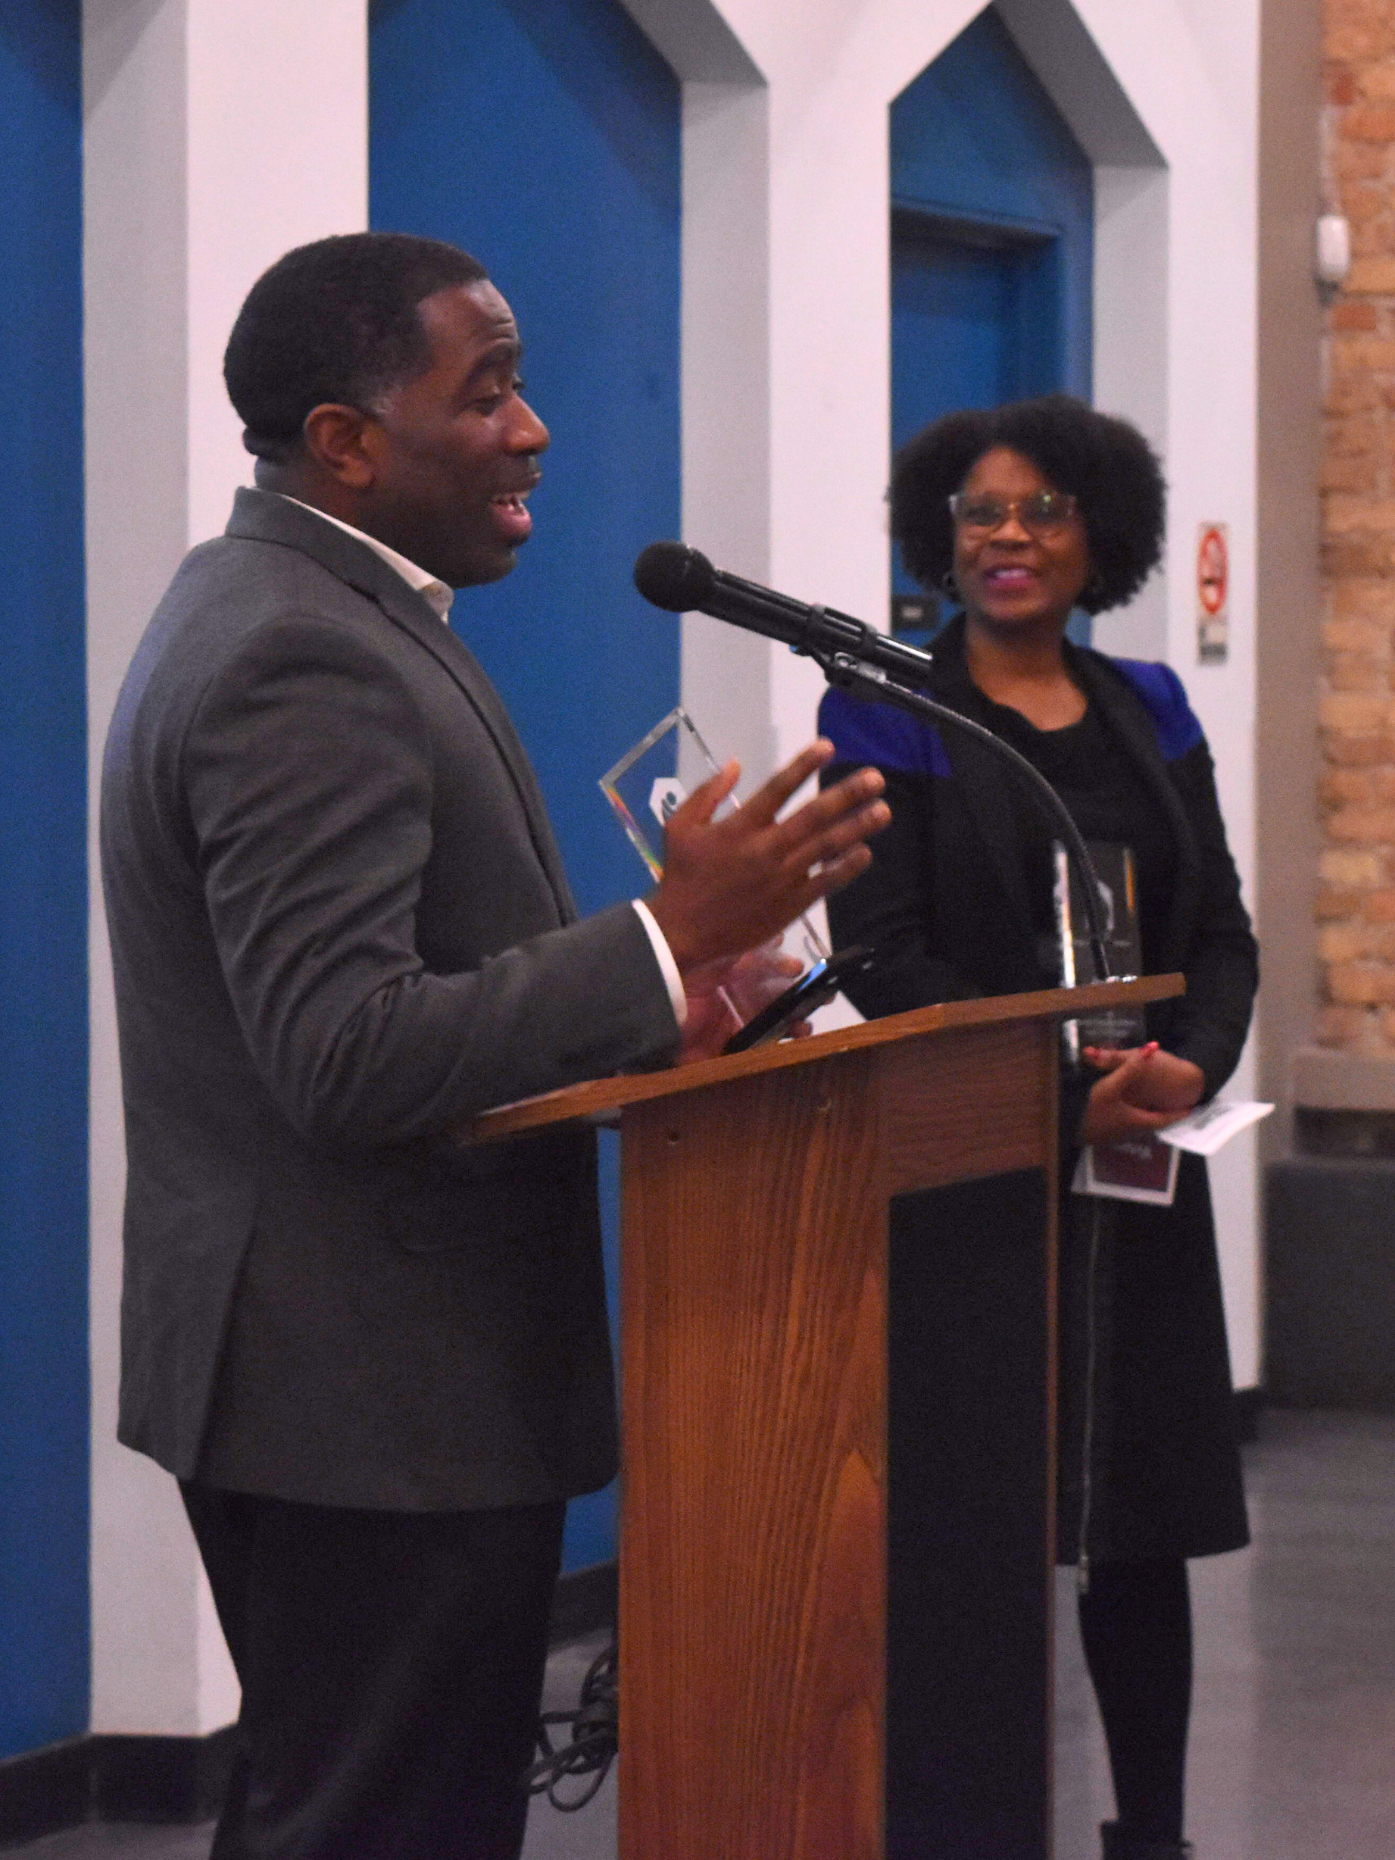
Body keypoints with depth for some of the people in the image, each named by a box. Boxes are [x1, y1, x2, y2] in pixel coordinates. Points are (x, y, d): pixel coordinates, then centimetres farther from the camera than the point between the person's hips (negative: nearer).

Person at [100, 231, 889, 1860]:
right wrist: (671, 933, -26)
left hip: (313, 1376, 11)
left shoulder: (279, 610, 14)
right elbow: (347, 1058, -27)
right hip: (379, 1398, -11)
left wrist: (635, 1001, 11)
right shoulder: (305, 665, -19)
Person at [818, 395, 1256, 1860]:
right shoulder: (888, 717, -1)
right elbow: (884, 955, -9)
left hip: (1140, 1171, 5)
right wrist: (1061, 1091, -18)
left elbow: (1223, 932, 11)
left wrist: (1190, 1069, -10)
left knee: (1144, 1520, 7)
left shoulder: (1148, 712, 13)